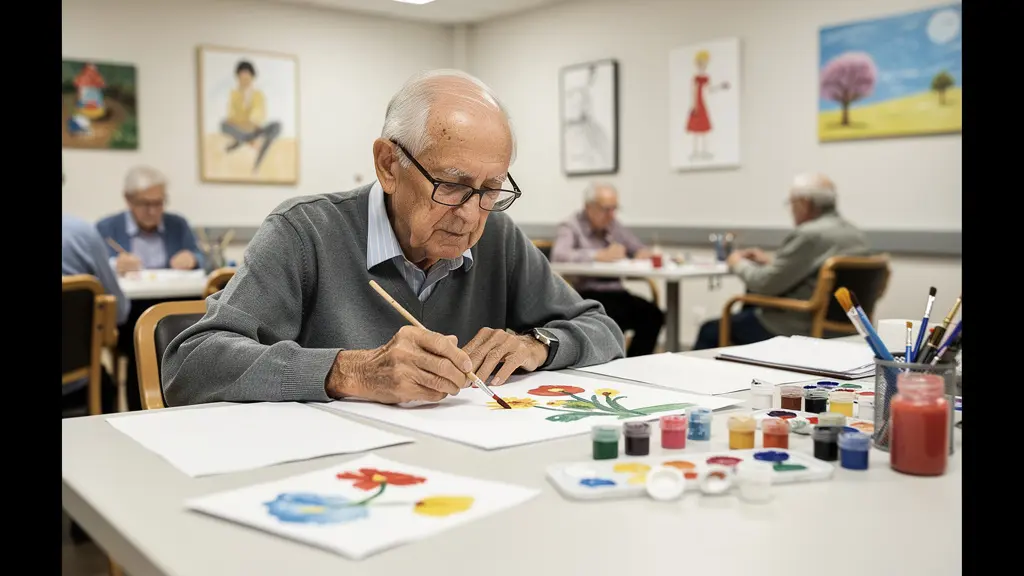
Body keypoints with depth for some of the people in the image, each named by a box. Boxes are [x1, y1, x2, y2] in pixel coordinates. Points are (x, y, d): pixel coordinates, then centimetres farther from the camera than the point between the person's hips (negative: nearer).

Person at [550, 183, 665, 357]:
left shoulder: (615, 227, 21)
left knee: (652, 314, -21)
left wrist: (644, 253, 0)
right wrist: (600, 255, -24)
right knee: (617, 316, -35)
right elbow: (558, 255, -18)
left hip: (616, 292, 6)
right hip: (585, 295, -6)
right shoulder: (571, 227, 2)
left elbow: (642, 250, 27)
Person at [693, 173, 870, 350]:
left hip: (796, 329, -9)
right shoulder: (856, 234, 8)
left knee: (710, 330, 6)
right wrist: (770, 261, 17)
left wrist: (739, 263, 1)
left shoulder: (809, 235, -21)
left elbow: (764, 284, -17)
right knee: (748, 311, 30)